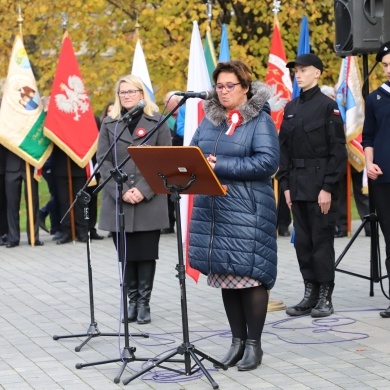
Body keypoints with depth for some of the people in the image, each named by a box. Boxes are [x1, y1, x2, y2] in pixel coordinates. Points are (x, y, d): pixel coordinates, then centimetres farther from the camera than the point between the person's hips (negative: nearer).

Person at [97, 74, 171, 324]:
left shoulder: (157, 122, 4)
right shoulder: (109, 124, 9)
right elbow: (103, 161, 3)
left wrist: (144, 190, -13)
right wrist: (121, 191, -10)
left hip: (150, 202, -2)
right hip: (118, 201, 2)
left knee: (146, 253, 0)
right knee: (126, 255, 5)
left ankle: (144, 302, 9)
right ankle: (132, 300, 15)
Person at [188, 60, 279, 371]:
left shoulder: (260, 121, -4)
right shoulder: (208, 120, 14)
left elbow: (268, 161, -15)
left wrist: (222, 166, -17)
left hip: (248, 212, -6)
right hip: (212, 210, 6)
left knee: (250, 275, -4)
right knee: (224, 275, 8)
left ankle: (254, 344, 6)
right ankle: (237, 340, 18)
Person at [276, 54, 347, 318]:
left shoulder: (328, 106, -7)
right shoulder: (291, 108, 11)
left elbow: (338, 150, -10)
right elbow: (285, 148, 13)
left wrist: (328, 188, -15)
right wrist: (286, 185, 5)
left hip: (320, 184, -6)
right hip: (297, 184, 6)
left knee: (322, 239, -2)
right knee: (303, 241, 8)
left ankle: (325, 297, 5)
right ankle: (310, 294, 15)